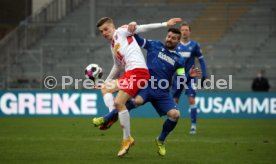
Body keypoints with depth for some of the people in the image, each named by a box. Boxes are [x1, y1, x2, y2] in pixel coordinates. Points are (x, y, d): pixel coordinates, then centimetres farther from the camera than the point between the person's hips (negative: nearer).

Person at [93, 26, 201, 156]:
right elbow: (137, 40, 11)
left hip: (162, 92, 3)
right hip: (147, 85, -3)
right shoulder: (155, 46, 10)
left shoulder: (178, 60, 13)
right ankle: (107, 119, -18)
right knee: (137, 101, -36)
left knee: (175, 114, -17)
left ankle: (161, 141, 11)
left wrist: (189, 75, -12)